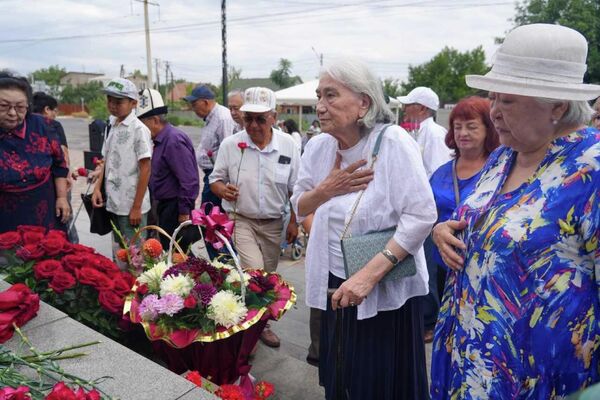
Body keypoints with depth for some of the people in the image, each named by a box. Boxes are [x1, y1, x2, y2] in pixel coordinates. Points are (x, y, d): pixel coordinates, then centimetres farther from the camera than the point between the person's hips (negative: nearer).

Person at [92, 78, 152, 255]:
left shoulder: (139, 129, -12)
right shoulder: (111, 127, 9)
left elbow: (145, 169, -13)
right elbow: (107, 162, 16)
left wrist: (137, 207, -13)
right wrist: (97, 187, 2)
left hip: (132, 206, -7)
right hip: (113, 204, 7)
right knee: (118, 252, 16)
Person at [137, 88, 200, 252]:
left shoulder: (174, 140, -19)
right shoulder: (160, 140, 12)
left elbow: (189, 181, -24)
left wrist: (184, 213, -21)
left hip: (175, 208, -10)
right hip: (165, 206, 10)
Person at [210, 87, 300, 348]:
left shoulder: (288, 145, -4)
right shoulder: (230, 144, -7)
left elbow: (295, 188, 3)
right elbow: (215, 179, 2)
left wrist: (293, 222, 2)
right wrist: (222, 189, -21)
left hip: (273, 223, 2)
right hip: (241, 219, -2)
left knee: (268, 277, 13)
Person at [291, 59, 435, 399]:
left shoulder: (392, 141, -17)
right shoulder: (318, 146, 0)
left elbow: (421, 217, -21)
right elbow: (299, 207, 9)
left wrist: (368, 274, -26)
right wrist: (326, 189, -12)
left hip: (386, 290, -5)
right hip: (334, 286, 5)